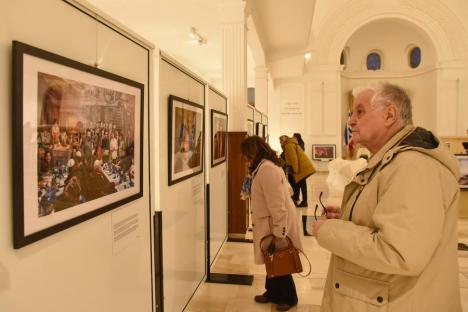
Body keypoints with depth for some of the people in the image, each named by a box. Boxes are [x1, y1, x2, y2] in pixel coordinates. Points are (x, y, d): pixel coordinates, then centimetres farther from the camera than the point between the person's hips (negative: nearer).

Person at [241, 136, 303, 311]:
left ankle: (288, 298, 28)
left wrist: (278, 233, -24)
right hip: (271, 223, 9)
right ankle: (272, 292, 38)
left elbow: (277, 204, -27)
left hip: (276, 224, -9)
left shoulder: (267, 169, -26)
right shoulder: (264, 167, 8)